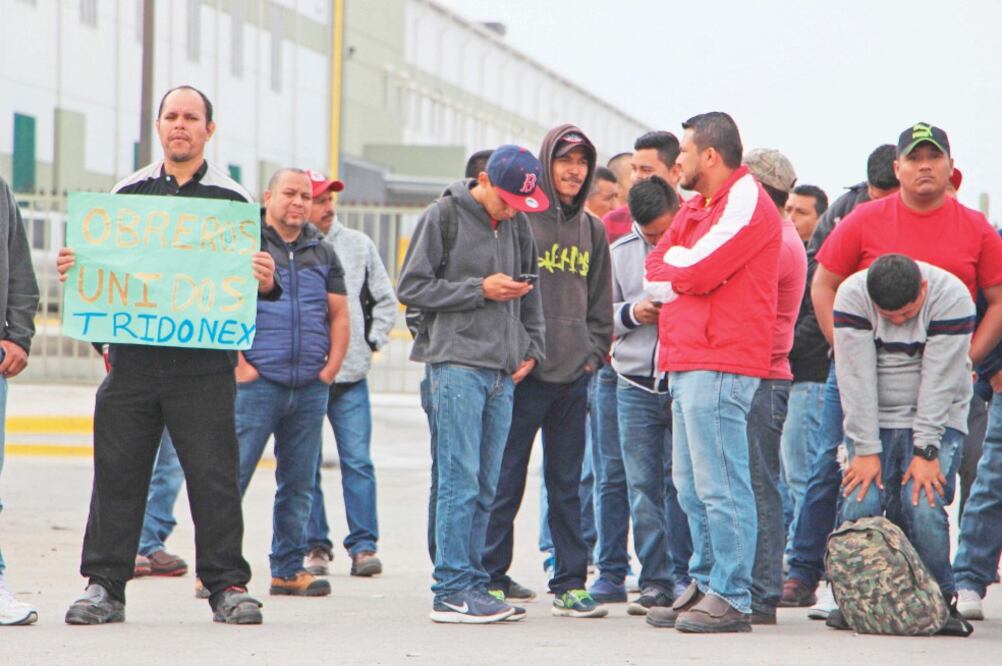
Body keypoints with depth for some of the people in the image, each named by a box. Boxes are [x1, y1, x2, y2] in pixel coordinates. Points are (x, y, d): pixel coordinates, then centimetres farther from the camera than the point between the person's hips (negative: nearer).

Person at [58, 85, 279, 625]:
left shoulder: (231, 199, 6)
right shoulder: (127, 193, 13)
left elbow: (258, 274, 5)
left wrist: (266, 281, -17)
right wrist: (71, 269, -4)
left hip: (203, 363, -2)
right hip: (132, 356, 2)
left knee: (213, 476, -2)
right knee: (117, 473, 4)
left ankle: (227, 584, 5)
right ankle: (104, 584, 11)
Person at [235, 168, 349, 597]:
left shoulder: (322, 252, 17)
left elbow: (339, 315, 19)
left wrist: (331, 368, 6)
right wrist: (237, 366, -12)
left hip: (311, 388, 5)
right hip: (257, 384, -5)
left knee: (299, 484, 8)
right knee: (231, 476, -8)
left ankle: (289, 570, 15)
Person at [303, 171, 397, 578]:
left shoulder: (358, 245, 9)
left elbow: (385, 300, 17)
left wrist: (373, 340, 8)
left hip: (351, 376, 2)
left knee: (358, 462, 0)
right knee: (305, 465, 2)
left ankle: (363, 545, 3)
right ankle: (314, 545, 9)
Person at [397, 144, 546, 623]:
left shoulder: (518, 226, 14)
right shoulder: (443, 216, -3)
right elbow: (411, 287, -6)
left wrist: (532, 347, 12)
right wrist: (480, 290, -11)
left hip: (503, 371, 6)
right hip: (456, 364, -6)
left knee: (485, 487, 7)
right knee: (459, 481, -9)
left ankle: (473, 584, 11)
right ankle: (452, 590, -9)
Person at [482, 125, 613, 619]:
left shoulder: (592, 231, 14)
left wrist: (593, 353, 7)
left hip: (575, 375, 5)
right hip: (524, 374, -5)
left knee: (567, 485, 8)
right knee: (505, 482, -2)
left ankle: (570, 584, 11)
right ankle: (492, 579, 3)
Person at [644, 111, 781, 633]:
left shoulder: (745, 202, -8)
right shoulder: (697, 207, 23)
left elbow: (695, 272, -16)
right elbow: (657, 274, 15)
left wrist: (672, 263, 3)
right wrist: (683, 269, -3)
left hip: (718, 364, -10)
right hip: (687, 360, 10)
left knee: (719, 485, -10)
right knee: (691, 486, 11)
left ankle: (732, 598, -9)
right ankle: (706, 585, 17)